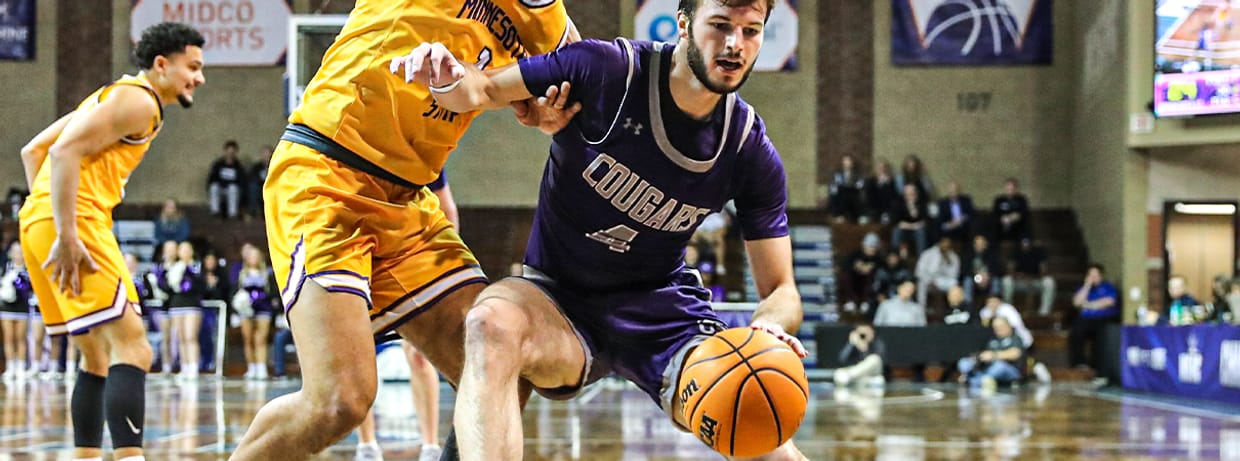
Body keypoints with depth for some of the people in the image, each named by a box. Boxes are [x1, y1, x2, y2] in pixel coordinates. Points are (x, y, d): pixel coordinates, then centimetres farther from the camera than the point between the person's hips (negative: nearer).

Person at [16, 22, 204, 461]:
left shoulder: (112, 94, 25)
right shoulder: (140, 101, -5)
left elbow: (33, 150, 27)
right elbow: (64, 152, -18)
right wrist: (66, 237, -22)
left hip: (38, 222, 10)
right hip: (76, 221, -10)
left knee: (98, 357, 16)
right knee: (132, 349, -14)